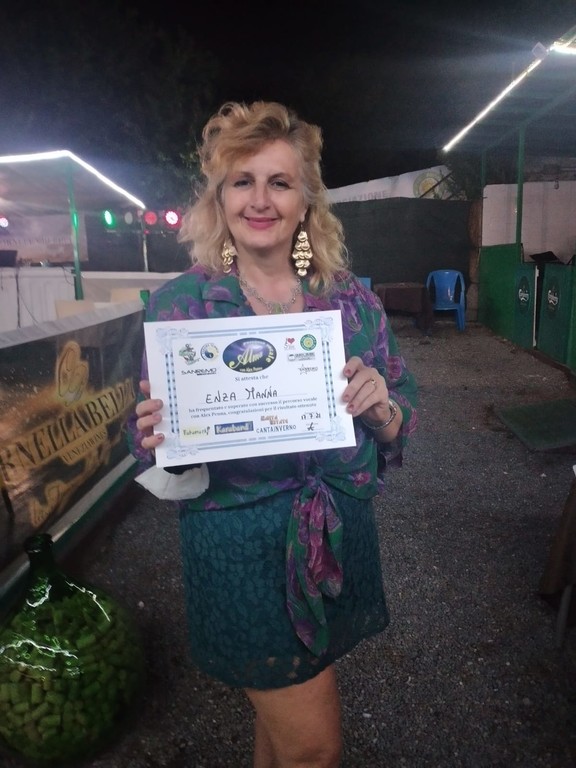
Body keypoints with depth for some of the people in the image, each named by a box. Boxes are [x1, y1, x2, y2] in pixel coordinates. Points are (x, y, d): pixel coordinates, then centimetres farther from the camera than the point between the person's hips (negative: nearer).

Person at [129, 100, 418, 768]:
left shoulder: (353, 299, -2)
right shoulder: (177, 303, -8)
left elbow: (401, 426, 3)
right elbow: (148, 441, -2)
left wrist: (380, 406, -18)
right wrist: (158, 439, -24)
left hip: (339, 539, 3)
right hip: (239, 547, -3)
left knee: (279, 708, 24)